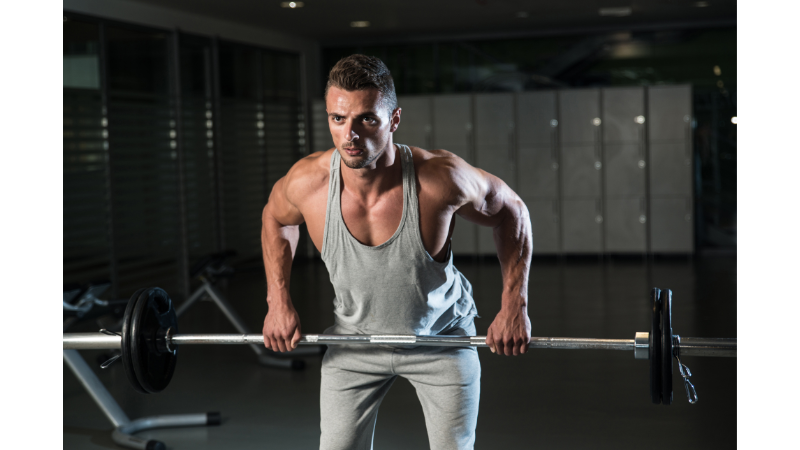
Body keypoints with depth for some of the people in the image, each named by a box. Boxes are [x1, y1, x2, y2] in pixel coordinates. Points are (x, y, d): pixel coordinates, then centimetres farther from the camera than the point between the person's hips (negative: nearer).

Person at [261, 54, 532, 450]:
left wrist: (514, 306, -14)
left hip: (441, 336, -1)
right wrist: (279, 302, -2)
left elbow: (509, 211, -11)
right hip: (355, 340, 2)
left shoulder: (441, 178, -31)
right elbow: (275, 218, 2)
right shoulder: (306, 183, -24)